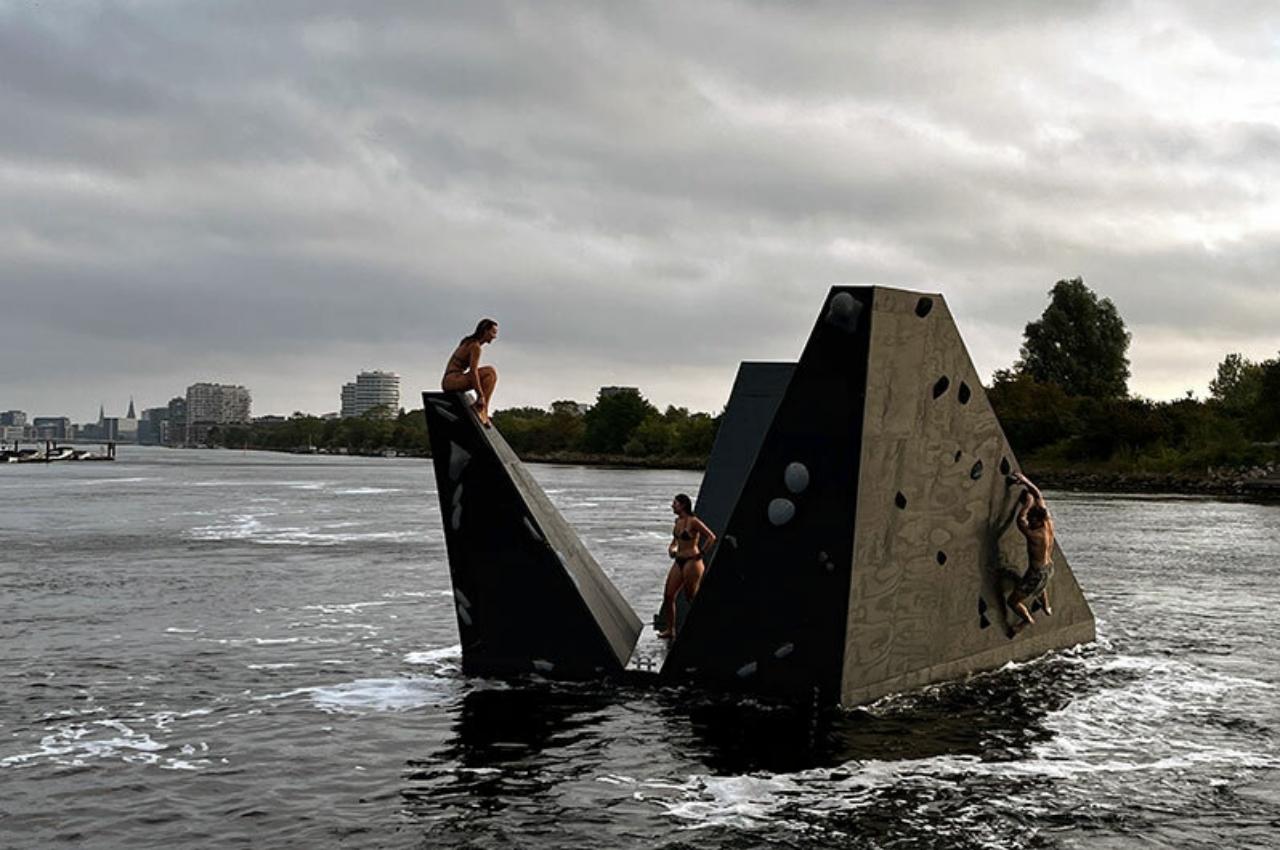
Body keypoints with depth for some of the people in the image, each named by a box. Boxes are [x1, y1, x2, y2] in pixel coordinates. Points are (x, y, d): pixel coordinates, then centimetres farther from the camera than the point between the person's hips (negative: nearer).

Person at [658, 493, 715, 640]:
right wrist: (672, 548, 10)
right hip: (679, 562, 8)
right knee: (668, 595, 5)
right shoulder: (677, 521, 10)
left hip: (691, 562, -8)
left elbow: (711, 537, -18)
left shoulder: (693, 522, -14)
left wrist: (701, 553, -15)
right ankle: (670, 630, 13)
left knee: (692, 597, -2)